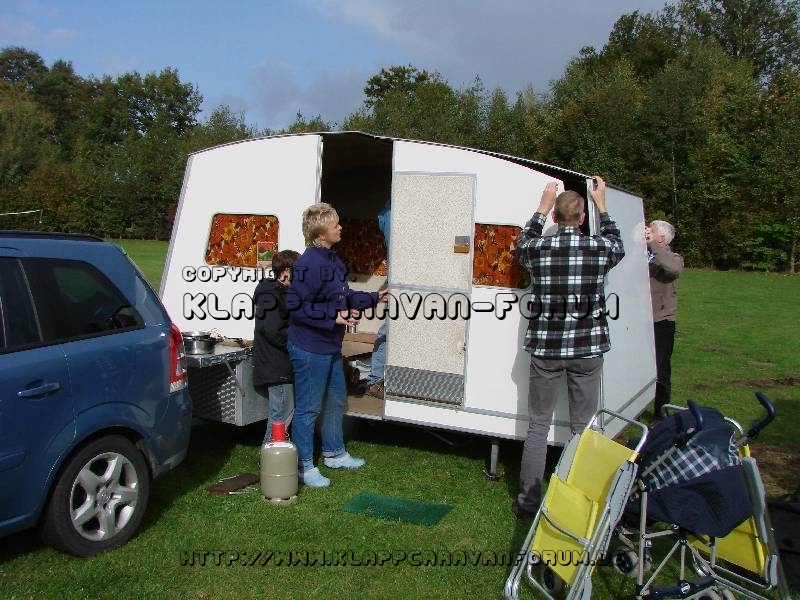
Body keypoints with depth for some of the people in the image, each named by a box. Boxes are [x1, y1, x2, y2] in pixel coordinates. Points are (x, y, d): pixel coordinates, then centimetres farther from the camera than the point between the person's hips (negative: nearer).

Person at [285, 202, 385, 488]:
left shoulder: (334, 260, 9)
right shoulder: (309, 264, -23)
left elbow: (344, 297, 21)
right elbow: (294, 305, -26)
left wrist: (373, 298, 24)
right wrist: (333, 316, -28)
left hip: (331, 347, 11)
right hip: (310, 349, -10)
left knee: (336, 400, 23)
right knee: (308, 408, 2)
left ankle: (334, 453, 41)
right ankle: (304, 466, 16)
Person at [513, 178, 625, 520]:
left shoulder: (538, 248, -5)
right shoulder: (600, 248, -5)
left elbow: (522, 243, 20)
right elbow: (617, 244, 21)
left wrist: (543, 206, 27)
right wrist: (601, 206, 29)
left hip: (545, 349, 0)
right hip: (587, 349, 0)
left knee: (538, 426, 8)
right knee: (582, 428, 10)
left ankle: (528, 503, 14)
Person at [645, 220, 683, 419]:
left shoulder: (673, 258, -2)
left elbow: (674, 268, -27)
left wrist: (652, 244, -26)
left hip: (661, 323, -4)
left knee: (660, 370, 4)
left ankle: (661, 411, 16)